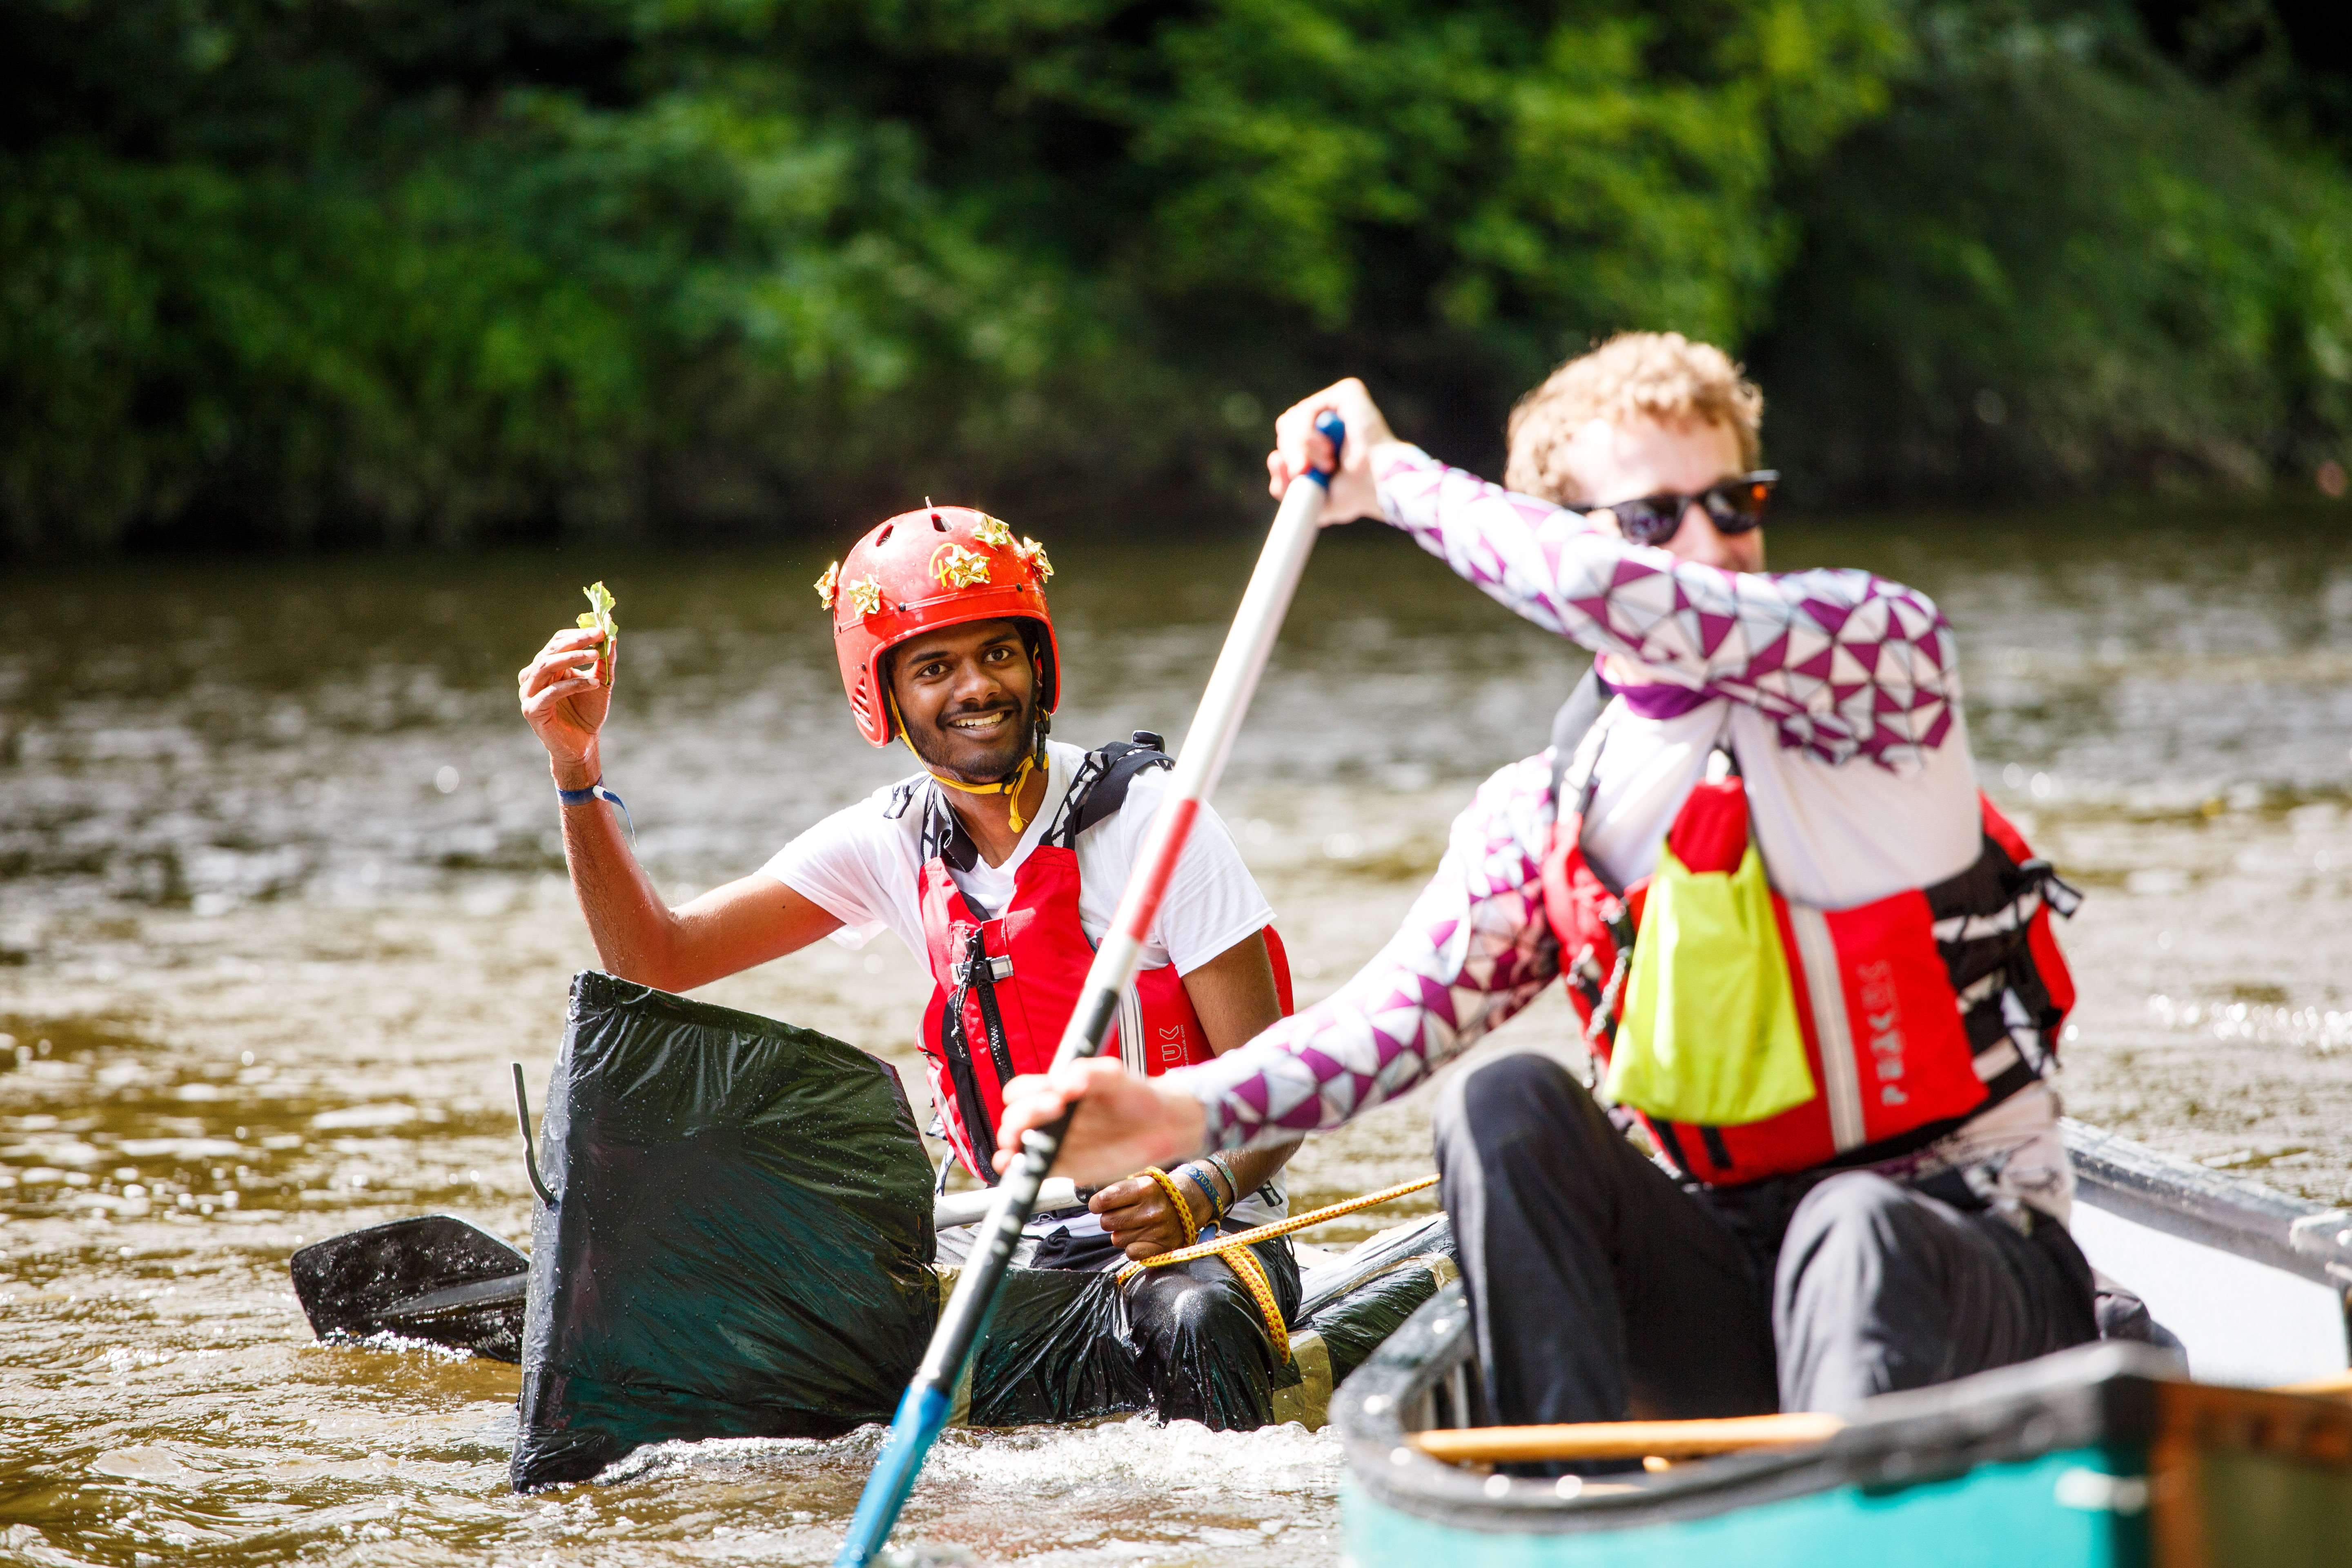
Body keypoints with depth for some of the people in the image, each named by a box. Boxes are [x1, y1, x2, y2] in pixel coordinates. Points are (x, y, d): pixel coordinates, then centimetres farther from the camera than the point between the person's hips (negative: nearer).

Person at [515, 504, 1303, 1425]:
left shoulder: (1151, 816, -11)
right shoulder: (895, 842, 4)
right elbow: (656, 960, 2)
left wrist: (1193, 1194, -32)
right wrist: (578, 769, -10)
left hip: (1199, 1235, -5)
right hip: (1020, 1242, 5)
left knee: (1193, 1324, -38)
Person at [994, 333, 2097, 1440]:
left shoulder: (1883, 653, -7)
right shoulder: (1539, 816, 7)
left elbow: (1626, 603, -24)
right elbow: (1393, 1019, -7)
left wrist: (1397, 481, -9)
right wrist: (1185, 1112, -27)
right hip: (1727, 1259, 4)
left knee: (1859, 1232, -36)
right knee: (1507, 1104, -19)